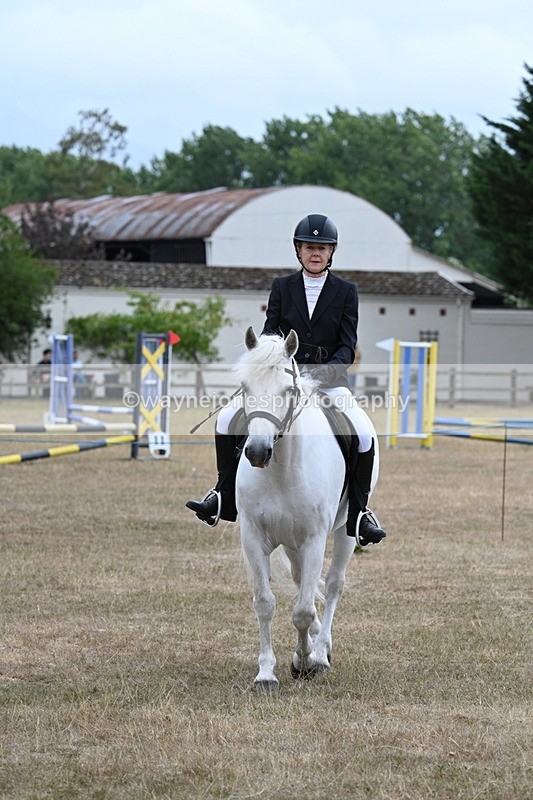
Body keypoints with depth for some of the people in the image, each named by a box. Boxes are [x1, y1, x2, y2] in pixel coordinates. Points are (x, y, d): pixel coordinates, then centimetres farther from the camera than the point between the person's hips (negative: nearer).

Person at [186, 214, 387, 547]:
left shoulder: (346, 291, 2)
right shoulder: (282, 287, 8)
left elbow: (348, 345, -4)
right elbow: (270, 332, 2)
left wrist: (325, 372, -22)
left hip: (329, 379, -2)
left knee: (364, 434, -25)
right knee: (227, 419, -13)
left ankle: (360, 511, -12)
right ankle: (225, 497, -3)